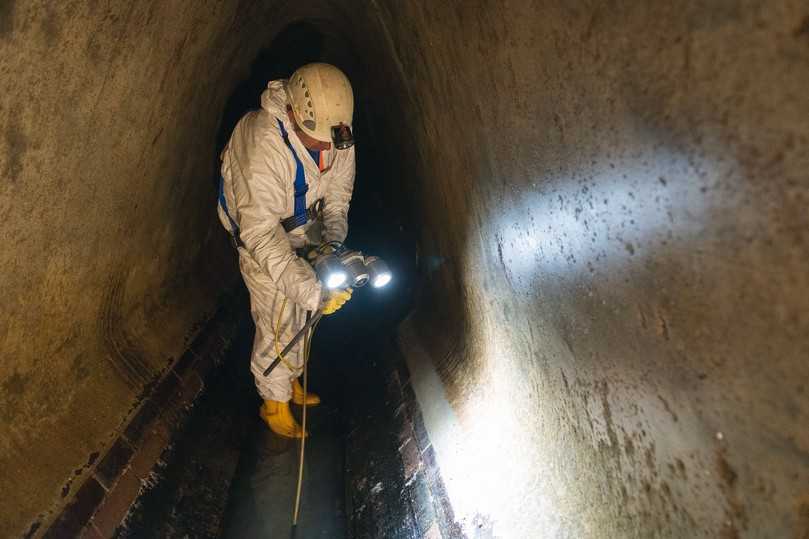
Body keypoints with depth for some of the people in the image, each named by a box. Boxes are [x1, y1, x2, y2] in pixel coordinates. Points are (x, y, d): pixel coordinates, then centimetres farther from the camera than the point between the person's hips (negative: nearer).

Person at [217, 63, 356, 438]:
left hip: (305, 228, 6)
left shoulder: (337, 132, -19)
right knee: (277, 324, -1)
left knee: (300, 313, 19)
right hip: (260, 233, -6)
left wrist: (334, 240, -21)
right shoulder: (264, 144, -39)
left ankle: (291, 380, 42)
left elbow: (337, 193, -5)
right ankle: (274, 402, 23)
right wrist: (312, 291, -45)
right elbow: (260, 233, -41)